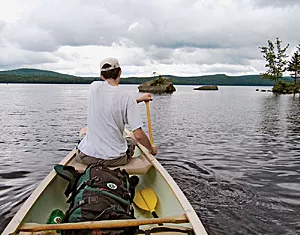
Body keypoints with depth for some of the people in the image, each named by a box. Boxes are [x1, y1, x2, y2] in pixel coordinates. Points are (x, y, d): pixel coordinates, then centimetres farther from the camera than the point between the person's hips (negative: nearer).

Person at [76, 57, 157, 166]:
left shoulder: (94, 87, -4)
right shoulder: (127, 97, -14)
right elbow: (138, 135, -15)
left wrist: (139, 99, 23)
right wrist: (151, 148, 5)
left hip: (86, 157, 3)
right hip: (114, 159, -2)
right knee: (131, 140, 32)